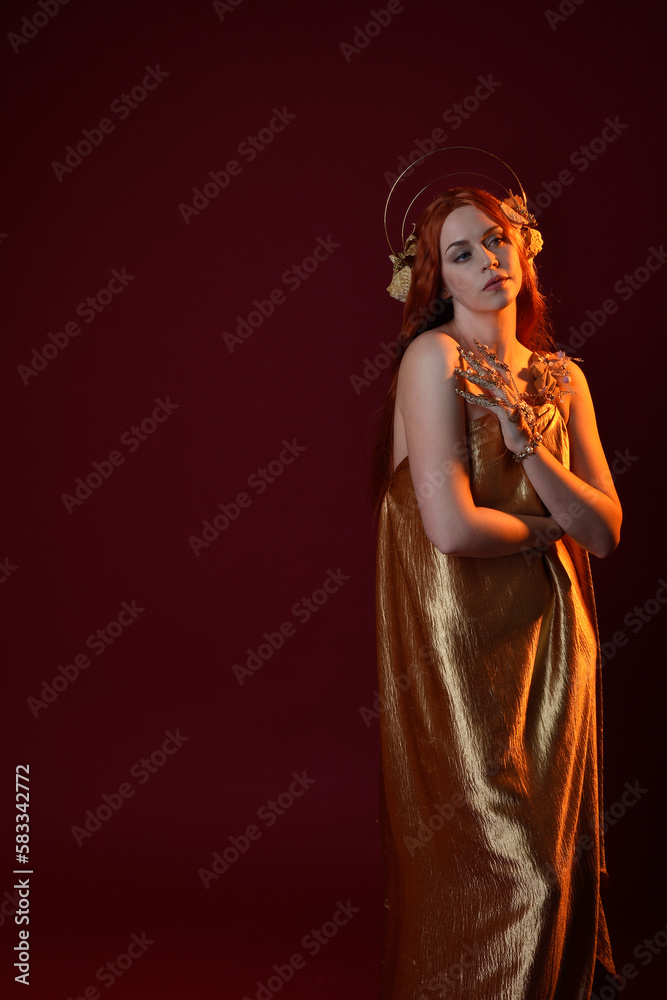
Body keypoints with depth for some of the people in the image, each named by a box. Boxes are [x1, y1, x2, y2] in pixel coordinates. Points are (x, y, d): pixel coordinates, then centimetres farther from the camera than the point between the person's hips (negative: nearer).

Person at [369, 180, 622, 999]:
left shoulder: (561, 376, 10)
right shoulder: (435, 356, -9)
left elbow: (606, 531, 1)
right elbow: (452, 527, -19)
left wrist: (527, 443, -12)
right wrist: (547, 527, -3)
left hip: (552, 640, 6)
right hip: (462, 646, -6)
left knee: (552, 855, 14)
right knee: (492, 863, -1)